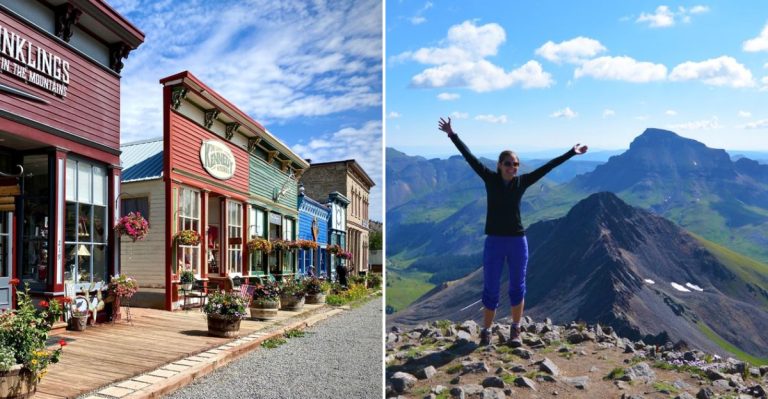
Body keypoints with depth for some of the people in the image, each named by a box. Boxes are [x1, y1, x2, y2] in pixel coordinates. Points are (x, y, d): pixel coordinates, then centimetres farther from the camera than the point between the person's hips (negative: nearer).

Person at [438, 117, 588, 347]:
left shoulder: (522, 182, 1)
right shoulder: (490, 179, -3)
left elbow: (547, 167, 6)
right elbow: (469, 157, -6)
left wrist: (571, 153, 9)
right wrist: (452, 135, -9)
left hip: (518, 241, 2)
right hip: (494, 242, -2)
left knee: (517, 287, 11)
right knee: (491, 290, 5)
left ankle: (515, 331, 27)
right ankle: (486, 332, 20)